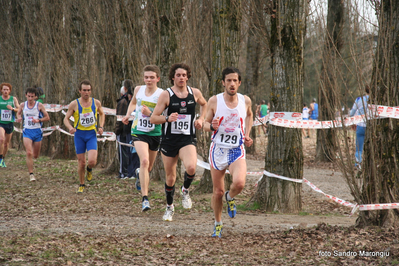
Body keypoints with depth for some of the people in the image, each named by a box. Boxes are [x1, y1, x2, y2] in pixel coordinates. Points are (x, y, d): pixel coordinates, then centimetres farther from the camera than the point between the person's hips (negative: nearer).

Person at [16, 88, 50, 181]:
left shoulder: (39, 105, -4)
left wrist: (38, 120, -17)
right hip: (27, 131, 0)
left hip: (37, 131, 0)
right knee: (29, 153, -16)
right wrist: (19, 118, -2)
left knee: (35, 156, 10)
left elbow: (47, 117, 0)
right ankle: (31, 174, -10)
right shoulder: (22, 105, 1)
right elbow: (18, 113, 21)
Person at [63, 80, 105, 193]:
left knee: (92, 161, -17)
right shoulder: (74, 104, -5)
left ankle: (89, 169, 21)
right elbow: (66, 119, 1)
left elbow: (101, 114, 20)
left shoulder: (96, 103, 1)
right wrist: (70, 127, -19)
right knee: (81, 162, 2)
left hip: (92, 134, 1)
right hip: (79, 134, 0)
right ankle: (81, 185, 23)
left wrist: (100, 126, 4)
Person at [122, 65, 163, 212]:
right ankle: (145, 198, -25)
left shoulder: (162, 94, -10)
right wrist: (128, 115, 10)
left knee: (148, 167, 16)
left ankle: (139, 173, 55)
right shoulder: (138, 89, 1)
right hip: (139, 132, 0)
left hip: (155, 133, 0)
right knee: (144, 161, -23)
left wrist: (150, 114, -27)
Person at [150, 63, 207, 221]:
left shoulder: (195, 93, 4)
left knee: (191, 167, -27)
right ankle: (169, 207, 30)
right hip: (169, 139, -1)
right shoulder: (166, 95, -5)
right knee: (170, 177, 7)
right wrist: (167, 118, -24)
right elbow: (153, 119, -6)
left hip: (188, 139, 1)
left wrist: (201, 119, 11)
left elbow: (204, 104, 27)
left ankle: (185, 190, 4)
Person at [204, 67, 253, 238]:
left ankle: (230, 198, 10)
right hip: (218, 149, 0)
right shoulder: (214, 101, -5)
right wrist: (212, 126, -19)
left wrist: (247, 135, 11)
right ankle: (218, 224, 28)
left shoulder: (245, 101, 0)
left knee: (239, 183, -25)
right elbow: (206, 123, 4)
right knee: (218, 191, 6)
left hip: (237, 150, 0)